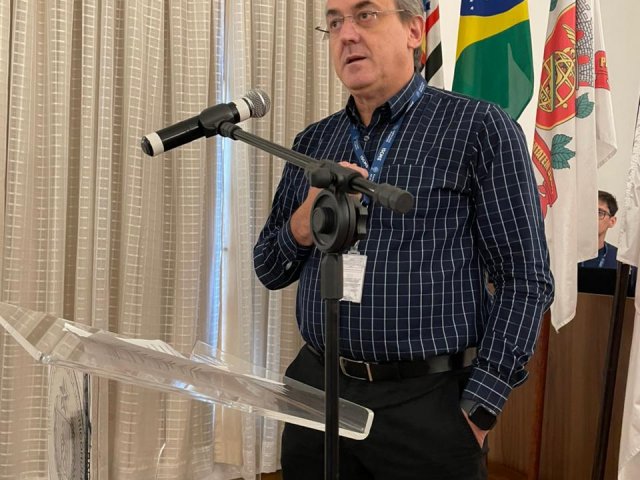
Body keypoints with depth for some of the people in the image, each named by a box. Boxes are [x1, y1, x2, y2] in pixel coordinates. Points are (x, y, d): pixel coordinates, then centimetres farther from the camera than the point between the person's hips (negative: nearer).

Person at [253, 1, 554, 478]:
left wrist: (477, 410, -13)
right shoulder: (312, 142, 9)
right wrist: (304, 224, -8)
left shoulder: (480, 128, -5)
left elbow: (524, 279, -8)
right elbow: (269, 272, 13)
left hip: (427, 403, -4)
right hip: (316, 390, 5)